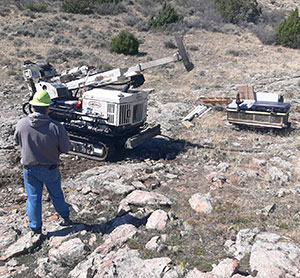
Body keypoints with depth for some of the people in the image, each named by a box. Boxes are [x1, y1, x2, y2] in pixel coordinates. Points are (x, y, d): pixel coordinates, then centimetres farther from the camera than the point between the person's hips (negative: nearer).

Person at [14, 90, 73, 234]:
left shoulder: (21, 124, -15)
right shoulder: (56, 127, -24)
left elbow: (17, 142, 3)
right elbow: (66, 148, -15)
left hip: (29, 169, 1)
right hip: (50, 168, -1)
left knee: (33, 197, 16)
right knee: (56, 195, 21)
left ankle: (36, 227, 27)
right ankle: (66, 218, 39)